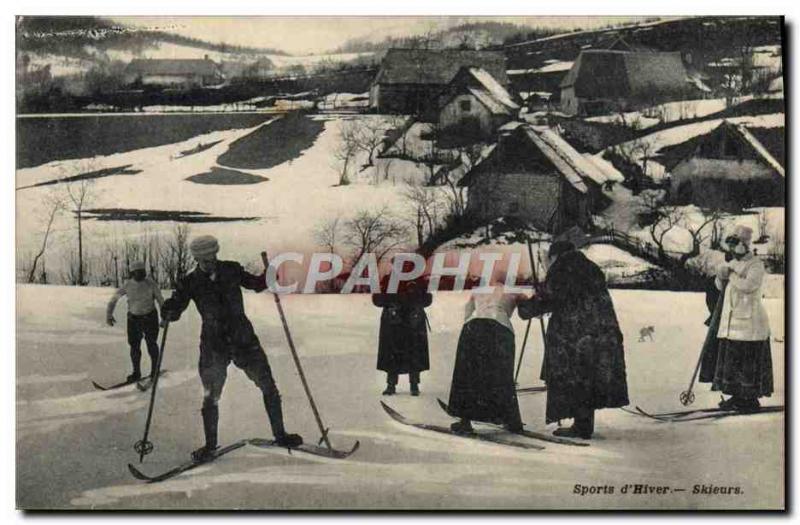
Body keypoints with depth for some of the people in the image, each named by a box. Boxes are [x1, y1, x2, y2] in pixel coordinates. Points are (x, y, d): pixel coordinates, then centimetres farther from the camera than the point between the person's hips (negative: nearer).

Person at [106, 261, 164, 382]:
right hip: (134, 318, 1)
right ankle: (136, 372, 17)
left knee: (151, 344, 3)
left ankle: (155, 370, 18)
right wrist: (109, 315, -4)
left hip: (150, 317, -1)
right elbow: (114, 299, 3)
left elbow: (160, 299, 1)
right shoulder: (127, 285, -5)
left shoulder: (150, 283, -7)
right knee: (134, 346, 4)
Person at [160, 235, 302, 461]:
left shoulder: (231, 270, 0)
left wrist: (268, 276, -4)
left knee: (268, 387, 3)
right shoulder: (190, 283, -4)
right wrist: (169, 313, -29)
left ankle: (280, 435, 18)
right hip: (214, 345, -2)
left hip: (244, 340, 2)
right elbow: (175, 307, -7)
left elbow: (254, 283, 15)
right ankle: (210, 445, 22)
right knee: (210, 398, 3)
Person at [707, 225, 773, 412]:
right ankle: (737, 396, 19)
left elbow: (748, 285, -24)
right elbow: (721, 286, 17)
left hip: (749, 321, -8)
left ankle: (751, 399, 3)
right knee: (730, 359, 10)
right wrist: (722, 276, -4)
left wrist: (731, 275, -10)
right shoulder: (732, 264, 16)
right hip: (730, 321, 8)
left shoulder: (756, 265, -9)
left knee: (749, 362, -4)